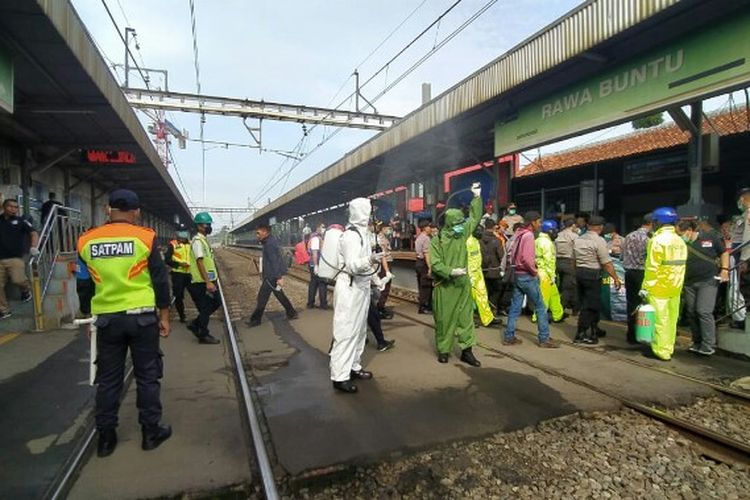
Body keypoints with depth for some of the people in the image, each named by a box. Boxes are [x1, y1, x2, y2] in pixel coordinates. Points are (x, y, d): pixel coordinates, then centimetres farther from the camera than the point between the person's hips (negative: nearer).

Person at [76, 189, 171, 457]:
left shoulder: (86, 241, 1)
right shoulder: (145, 237, -8)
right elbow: (160, 280, -6)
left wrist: (87, 316, 24)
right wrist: (164, 316, 2)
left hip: (106, 319, 3)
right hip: (142, 316, -2)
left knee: (108, 379, 15)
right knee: (147, 376, 9)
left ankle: (106, 437, 25)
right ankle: (151, 432, 19)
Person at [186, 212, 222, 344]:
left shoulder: (204, 239, 14)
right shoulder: (197, 241, -16)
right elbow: (200, 262, -23)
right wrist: (208, 282, -26)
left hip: (209, 280, 10)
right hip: (202, 282, -10)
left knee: (216, 302, 15)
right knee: (205, 308, 0)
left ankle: (195, 324, 25)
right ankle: (203, 335, 14)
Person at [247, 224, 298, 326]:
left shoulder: (269, 243, -18)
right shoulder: (270, 241, 14)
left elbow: (274, 261, -24)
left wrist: (279, 277, -27)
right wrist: (264, 273, 27)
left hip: (271, 276, -10)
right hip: (271, 275, 10)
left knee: (262, 297, -1)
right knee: (279, 294, 16)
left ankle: (255, 320, 9)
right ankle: (292, 313, 21)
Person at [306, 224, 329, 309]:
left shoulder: (318, 238, 14)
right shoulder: (316, 238, -15)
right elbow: (314, 252, -21)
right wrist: (316, 266, -24)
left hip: (314, 265, 10)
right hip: (317, 265, -10)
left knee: (313, 284, 13)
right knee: (322, 284, -1)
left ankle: (310, 303, 19)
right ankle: (323, 304, 6)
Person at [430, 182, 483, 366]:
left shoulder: (463, 234, 6)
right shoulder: (436, 241, -9)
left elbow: (475, 218, 15)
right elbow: (435, 264, -15)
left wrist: (477, 197, 10)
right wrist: (451, 271, -28)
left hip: (463, 285, 5)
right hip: (444, 287, -4)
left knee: (466, 318, 7)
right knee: (444, 319, 6)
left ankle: (466, 351, 16)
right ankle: (443, 350, 22)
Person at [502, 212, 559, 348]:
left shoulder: (518, 234, 10)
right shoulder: (528, 235, -16)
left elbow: (511, 254, 15)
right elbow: (527, 258, -25)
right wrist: (535, 272, -12)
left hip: (517, 274, 9)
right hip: (527, 276, -8)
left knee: (515, 307, 11)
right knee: (540, 307, 3)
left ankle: (509, 337, 15)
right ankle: (544, 339, 9)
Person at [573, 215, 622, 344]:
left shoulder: (578, 240, 9)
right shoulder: (599, 241, -13)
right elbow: (606, 263, -15)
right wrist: (616, 278, -8)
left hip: (579, 272, 8)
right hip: (592, 275, -8)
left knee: (585, 303, 17)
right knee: (589, 305, -1)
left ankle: (594, 329, 32)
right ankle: (581, 335, 2)